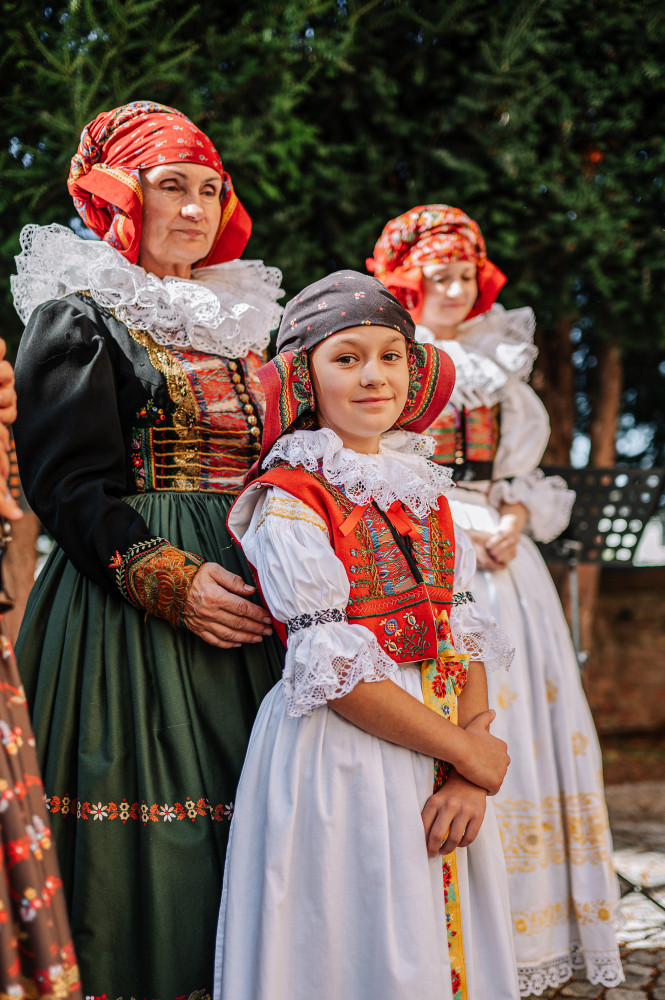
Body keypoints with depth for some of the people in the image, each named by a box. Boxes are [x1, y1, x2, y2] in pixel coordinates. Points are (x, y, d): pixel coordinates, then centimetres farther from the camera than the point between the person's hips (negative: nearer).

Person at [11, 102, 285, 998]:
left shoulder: (240, 320, 19)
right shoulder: (76, 318, -1)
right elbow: (65, 485, -9)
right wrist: (169, 581, -18)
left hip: (246, 606, 6)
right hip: (128, 611, -6)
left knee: (242, 828, 5)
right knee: (145, 849, -5)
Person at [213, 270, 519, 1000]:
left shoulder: (423, 492, 11)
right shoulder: (288, 499, -10)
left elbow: (463, 637, 7)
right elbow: (330, 669, -16)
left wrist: (471, 776, -7)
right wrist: (466, 750, -13)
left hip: (439, 768, 6)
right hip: (340, 759, -6)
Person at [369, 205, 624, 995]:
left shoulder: (499, 366, 20)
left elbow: (525, 472, 19)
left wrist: (512, 524, -2)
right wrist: (461, 529, -13)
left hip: (503, 559, 6)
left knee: (526, 717, 2)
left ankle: (531, 930, 12)